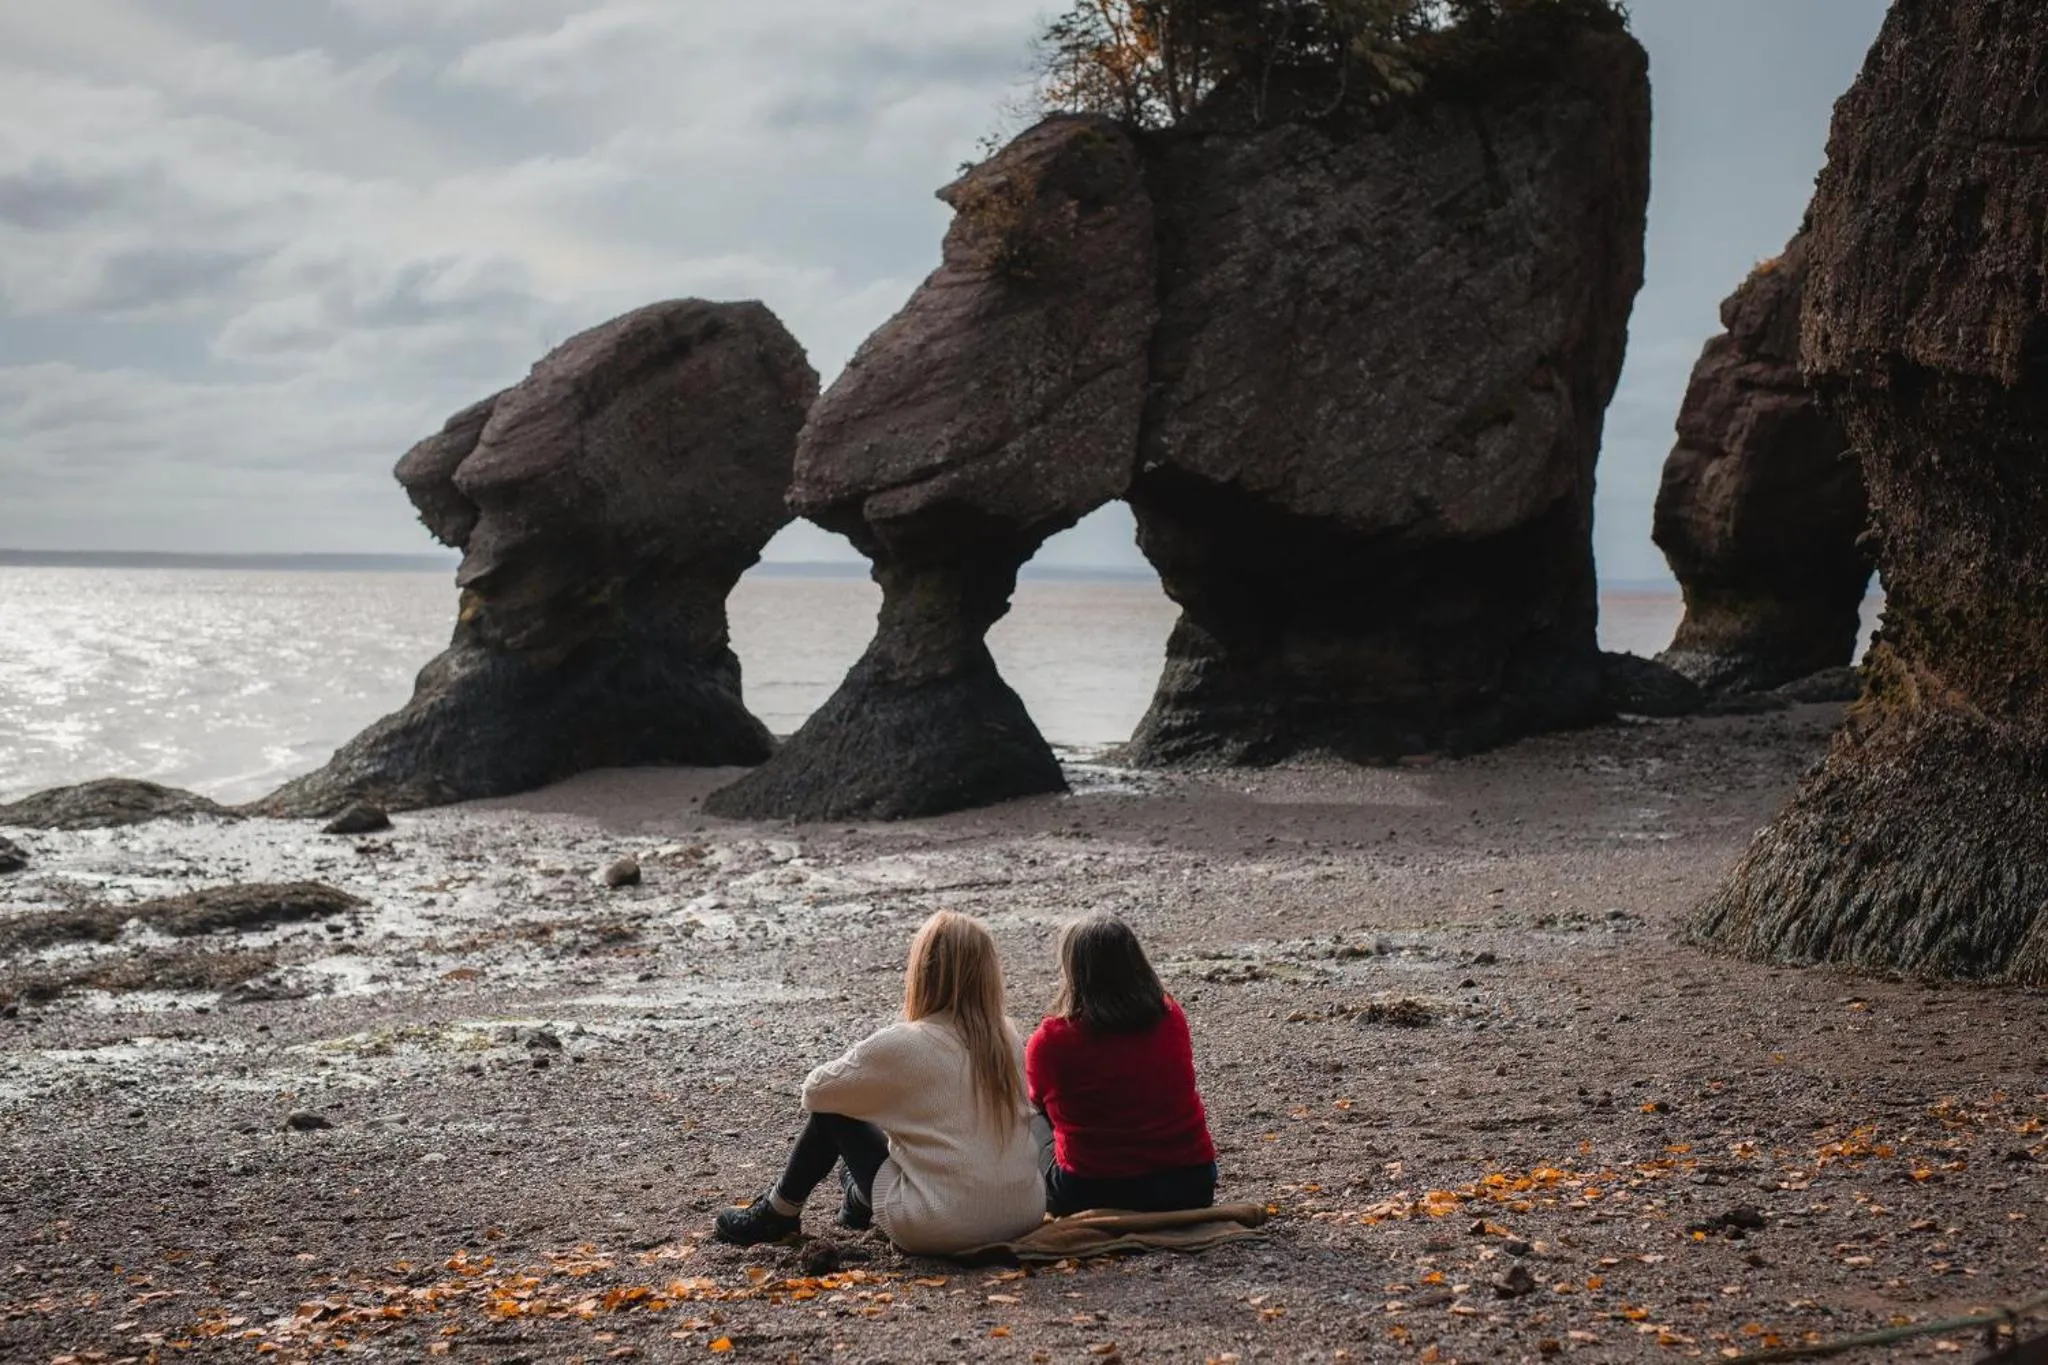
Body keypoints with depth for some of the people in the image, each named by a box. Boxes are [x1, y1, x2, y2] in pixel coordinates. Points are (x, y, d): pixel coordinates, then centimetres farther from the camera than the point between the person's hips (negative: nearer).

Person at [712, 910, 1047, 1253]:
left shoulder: (900, 1046, -14)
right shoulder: (1008, 1038, 0)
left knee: (832, 1112, 13)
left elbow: (814, 1091, 0)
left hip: (942, 1228, -5)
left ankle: (779, 1213, 30)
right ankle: (862, 1196, 47)